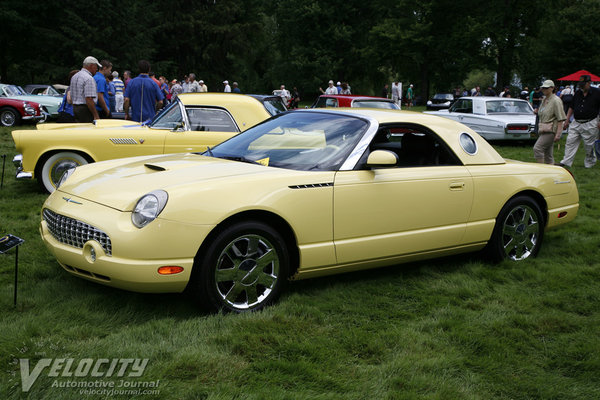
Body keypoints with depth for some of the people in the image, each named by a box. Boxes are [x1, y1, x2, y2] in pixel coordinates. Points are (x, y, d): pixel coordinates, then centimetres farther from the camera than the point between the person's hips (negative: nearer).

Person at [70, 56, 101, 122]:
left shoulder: (74, 76, 16)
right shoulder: (89, 78, -15)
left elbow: (71, 97, 20)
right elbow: (89, 99, -22)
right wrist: (96, 116, -22)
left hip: (75, 108, 10)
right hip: (85, 109, -9)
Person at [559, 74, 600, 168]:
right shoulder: (577, 93, 10)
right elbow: (571, 107, 18)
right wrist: (567, 120, 15)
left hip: (590, 124, -5)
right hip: (576, 123, 5)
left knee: (589, 145, 3)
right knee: (570, 141, -1)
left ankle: (590, 163, 22)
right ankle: (566, 162, 1)